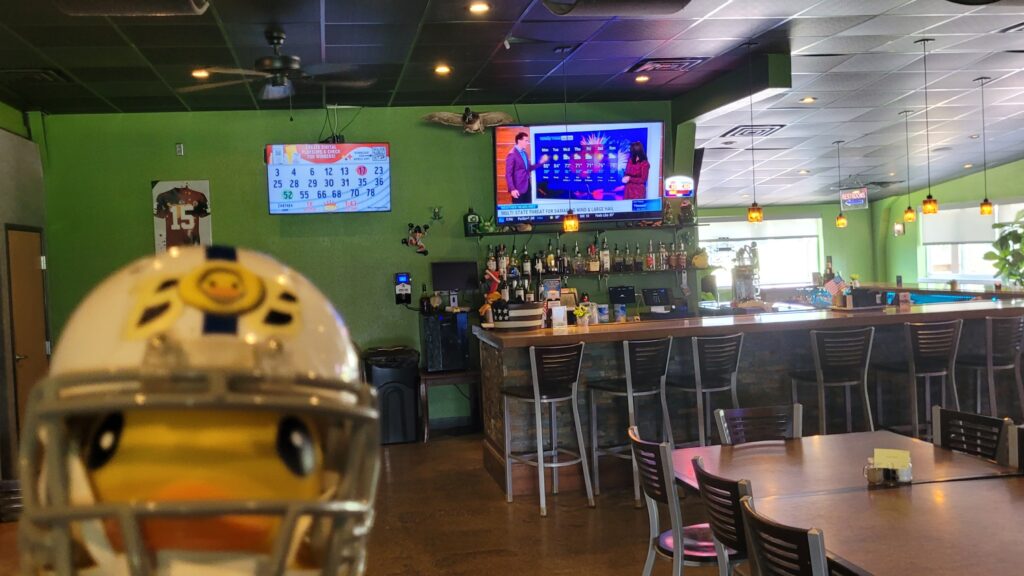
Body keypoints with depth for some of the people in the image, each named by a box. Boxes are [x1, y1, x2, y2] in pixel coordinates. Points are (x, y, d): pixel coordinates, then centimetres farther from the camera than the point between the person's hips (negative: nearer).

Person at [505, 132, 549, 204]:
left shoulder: (524, 153, 13)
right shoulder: (512, 155, -14)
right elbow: (508, 174, -16)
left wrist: (541, 162, 9)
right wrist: (512, 189, -21)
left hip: (527, 186, 8)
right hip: (518, 188, -8)